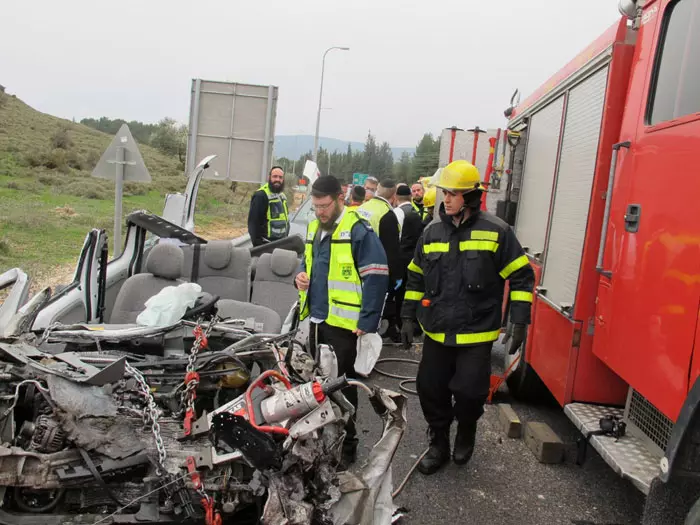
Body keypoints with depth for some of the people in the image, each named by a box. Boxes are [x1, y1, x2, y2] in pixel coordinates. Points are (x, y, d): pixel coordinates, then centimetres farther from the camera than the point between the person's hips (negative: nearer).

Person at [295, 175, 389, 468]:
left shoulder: (358, 230, -14)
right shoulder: (315, 228, 12)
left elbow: (377, 277, -16)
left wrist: (367, 322, -18)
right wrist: (301, 275, 3)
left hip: (343, 323, -8)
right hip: (317, 320, 8)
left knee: (341, 386, 0)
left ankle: (346, 446, 15)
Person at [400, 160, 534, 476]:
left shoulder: (495, 231, -6)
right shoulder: (432, 233, 7)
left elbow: (521, 276, -3)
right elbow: (416, 278, 15)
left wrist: (519, 322, -8)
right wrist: (408, 318, 11)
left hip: (476, 334, -4)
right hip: (436, 332, 4)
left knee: (469, 391, -3)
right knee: (430, 390, 9)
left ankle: (466, 432, 30)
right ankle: (439, 445, 31)